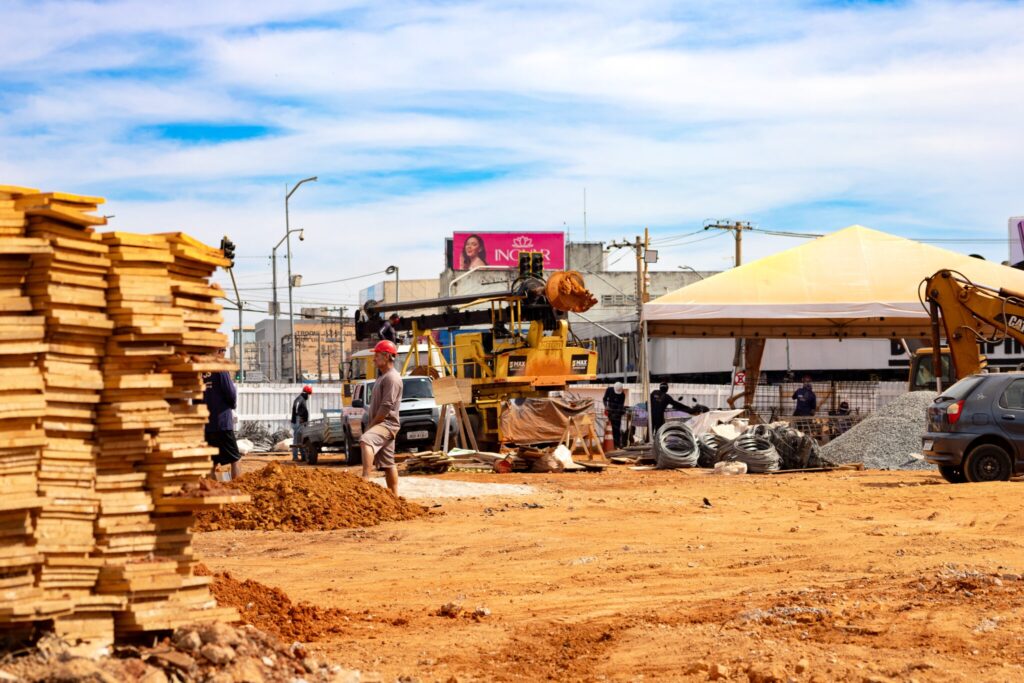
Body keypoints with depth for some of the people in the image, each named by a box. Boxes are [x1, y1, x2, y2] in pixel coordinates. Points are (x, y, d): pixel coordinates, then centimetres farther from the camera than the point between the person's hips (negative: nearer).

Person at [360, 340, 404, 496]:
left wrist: (371, 425, -14)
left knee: (366, 441, -35)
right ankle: (394, 496, 14)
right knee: (388, 464, 11)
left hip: (387, 423, -11)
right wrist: (371, 425, 12)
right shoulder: (381, 376, 19)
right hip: (380, 424, 11)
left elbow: (386, 407, -19)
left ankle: (366, 477, -48)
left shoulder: (392, 378, -12)